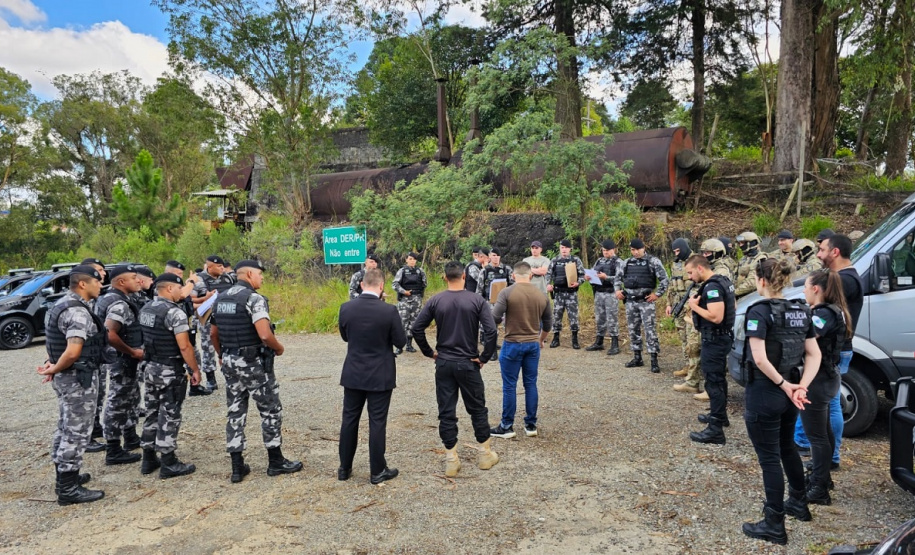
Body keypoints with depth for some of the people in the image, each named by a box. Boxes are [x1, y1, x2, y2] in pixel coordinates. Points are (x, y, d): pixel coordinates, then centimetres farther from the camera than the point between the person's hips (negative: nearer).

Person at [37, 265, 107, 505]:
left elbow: (59, 343, 18)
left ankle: (64, 477, 32)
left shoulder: (63, 304, 10)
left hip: (67, 376, 11)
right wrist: (54, 369, -16)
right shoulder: (78, 311, -22)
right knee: (76, 433, -3)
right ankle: (68, 489, 5)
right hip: (79, 378, -11)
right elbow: (73, 351, -31)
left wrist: (54, 365, 6)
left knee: (65, 429, 19)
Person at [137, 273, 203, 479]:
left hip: (150, 368, 9)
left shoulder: (145, 310, 9)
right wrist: (195, 370, -13)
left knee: (152, 413, 16)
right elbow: (184, 346, -22)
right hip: (170, 371, -8)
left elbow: (145, 339, 15)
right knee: (169, 416, -1)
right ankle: (169, 464, 6)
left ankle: (149, 459, 24)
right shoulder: (175, 312, -19)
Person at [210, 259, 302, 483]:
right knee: (270, 410, 7)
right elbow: (265, 335, -26)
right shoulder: (254, 298, -16)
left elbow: (214, 333, 15)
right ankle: (276, 462, 16)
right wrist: (279, 348, -7)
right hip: (254, 363, -7)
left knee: (236, 412, 12)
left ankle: (237, 467, 16)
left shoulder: (221, 298, 9)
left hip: (230, 363, 7)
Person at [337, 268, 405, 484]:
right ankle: (377, 471, 15)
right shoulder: (389, 311, -17)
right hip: (380, 376, -3)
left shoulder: (346, 308, -6)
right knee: (377, 422, 5)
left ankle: (344, 468, 24)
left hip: (353, 374, 3)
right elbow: (401, 341, -8)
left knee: (349, 420, 14)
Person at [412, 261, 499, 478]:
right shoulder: (477, 300, -8)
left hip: (443, 363, 1)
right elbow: (491, 331, -16)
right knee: (477, 409, 13)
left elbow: (416, 329, -5)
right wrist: (484, 357, -5)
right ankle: (485, 453, 22)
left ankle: (451, 459, 12)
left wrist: (429, 352, 6)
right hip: (468, 363, -1)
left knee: (446, 411, 8)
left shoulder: (435, 301, -3)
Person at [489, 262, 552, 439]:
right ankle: (531, 425, 20)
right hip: (533, 344, 4)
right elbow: (547, 323, 12)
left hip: (513, 344, -4)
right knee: (531, 384, 12)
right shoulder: (542, 295, 4)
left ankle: (507, 427, 12)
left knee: (509, 386, 4)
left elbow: (494, 319, -13)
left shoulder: (507, 292, -11)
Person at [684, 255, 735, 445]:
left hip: (714, 340, -11)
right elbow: (733, 306, 22)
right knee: (718, 378, 23)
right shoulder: (723, 281, 10)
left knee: (713, 382, -8)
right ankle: (719, 415, 39)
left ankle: (715, 430, -6)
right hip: (722, 337, 11)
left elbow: (716, 317, -30)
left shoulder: (712, 287, -22)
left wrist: (695, 306, -19)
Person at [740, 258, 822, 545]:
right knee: (787, 447, 27)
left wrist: (783, 385, -16)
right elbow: (814, 355, 3)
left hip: (764, 392, -8)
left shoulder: (760, 311, -17)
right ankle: (799, 503, 43)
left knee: (769, 457, 3)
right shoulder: (801, 311, 5)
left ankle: (774, 525, 13)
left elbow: (759, 358, -26)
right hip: (789, 392, 8)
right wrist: (801, 386, -6)